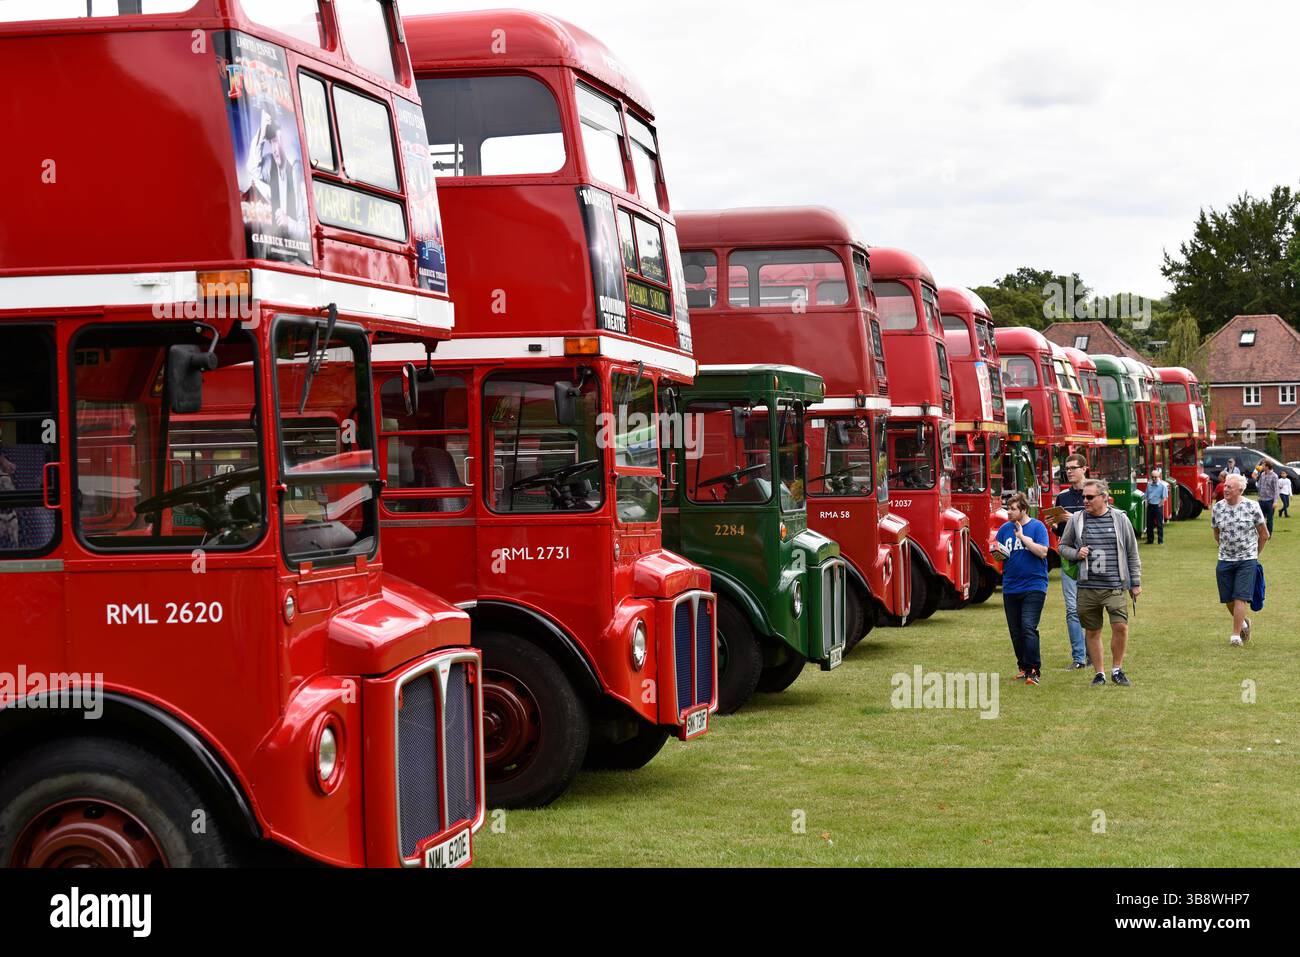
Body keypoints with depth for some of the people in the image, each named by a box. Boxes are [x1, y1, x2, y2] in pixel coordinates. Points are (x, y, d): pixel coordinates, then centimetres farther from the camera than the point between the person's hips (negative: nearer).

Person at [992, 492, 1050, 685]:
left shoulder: (1037, 527, -3)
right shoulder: (1005, 528, 9)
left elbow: (1042, 551, -14)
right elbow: (998, 554, 14)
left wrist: (1022, 537, -15)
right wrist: (998, 555, -9)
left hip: (1033, 586, -5)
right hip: (1010, 588, 5)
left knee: (1028, 628, -16)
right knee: (1015, 631, 9)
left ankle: (1034, 670, -13)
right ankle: (1024, 667, 22)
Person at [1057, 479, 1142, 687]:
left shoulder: (1120, 519, 4)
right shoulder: (1076, 520, 5)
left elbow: (1132, 554, 10)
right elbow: (1063, 546, 16)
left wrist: (1136, 583, 9)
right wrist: (1076, 554, -6)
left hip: (1114, 586, -1)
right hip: (1087, 587, 1)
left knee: (1120, 626, -12)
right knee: (1092, 631, 7)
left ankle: (1117, 670, 7)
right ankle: (1099, 673, 20)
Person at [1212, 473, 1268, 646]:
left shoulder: (1252, 507, -10)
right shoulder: (1217, 508, -1)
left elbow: (1264, 534, 3)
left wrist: (1254, 553, 10)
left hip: (1247, 560, -4)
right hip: (1225, 560, 4)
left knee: (1240, 598, -10)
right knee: (1228, 599, 8)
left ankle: (1236, 635, -7)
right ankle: (1243, 623, 35)